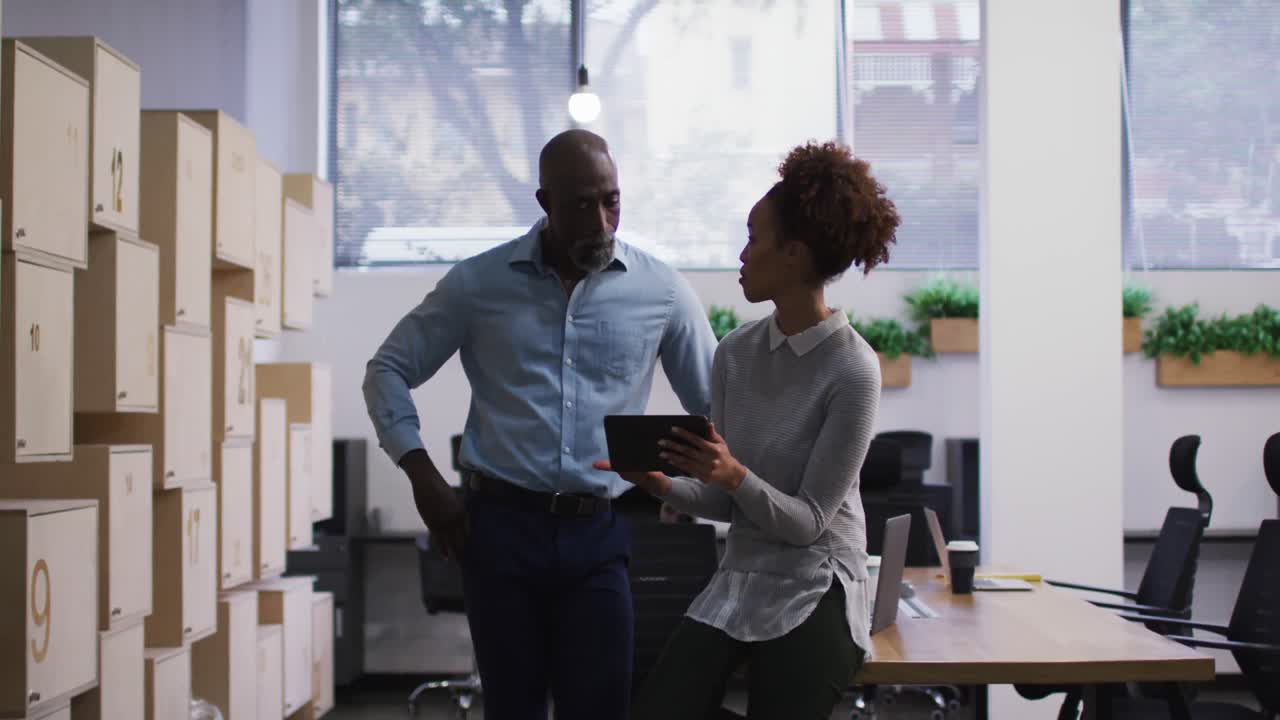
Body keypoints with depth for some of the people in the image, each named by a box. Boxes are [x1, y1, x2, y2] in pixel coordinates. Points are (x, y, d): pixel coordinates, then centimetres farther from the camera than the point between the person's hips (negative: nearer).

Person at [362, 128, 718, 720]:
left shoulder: (660, 290, 2)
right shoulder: (479, 283, 1)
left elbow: (718, 408, 11)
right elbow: (389, 370, 8)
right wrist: (424, 480, -3)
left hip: (596, 536, 0)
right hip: (500, 525, 0)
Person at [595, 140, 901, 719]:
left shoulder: (852, 371, -15)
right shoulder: (736, 352, 3)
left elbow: (808, 520, -13)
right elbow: (723, 503, 6)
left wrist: (734, 476, -29)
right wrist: (663, 485, -13)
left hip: (815, 600, -5)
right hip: (734, 587, 5)